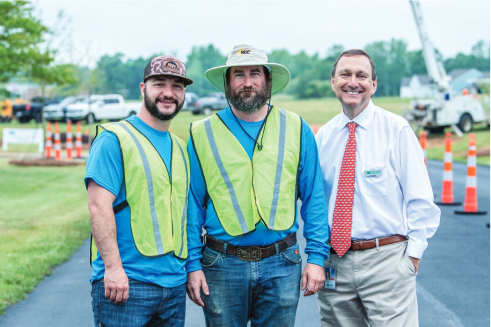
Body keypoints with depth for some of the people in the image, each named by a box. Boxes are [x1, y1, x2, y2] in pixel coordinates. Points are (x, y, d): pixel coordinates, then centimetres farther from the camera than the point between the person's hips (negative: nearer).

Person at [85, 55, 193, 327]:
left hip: (174, 284, 7)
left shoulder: (181, 148, 16)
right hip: (126, 282, -6)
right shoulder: (115, 139, -6)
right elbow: (99, 206, -14)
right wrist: (113, 267, -20)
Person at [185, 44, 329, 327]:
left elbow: (314, 199, 5)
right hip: (222, 265, 0)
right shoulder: (203, 134, 3)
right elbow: (192, 205, 3)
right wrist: (192, 264, -3)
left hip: (282, 264, 1)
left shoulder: (296, 129, 6)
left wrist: (317, 257, -3)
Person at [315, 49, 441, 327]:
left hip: (386, 261, -4)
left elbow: (420, 199, -4)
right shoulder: (323, 136, 9)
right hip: (333, 262, 4)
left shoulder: (397, 130, -3)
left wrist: (413, 254, -9)